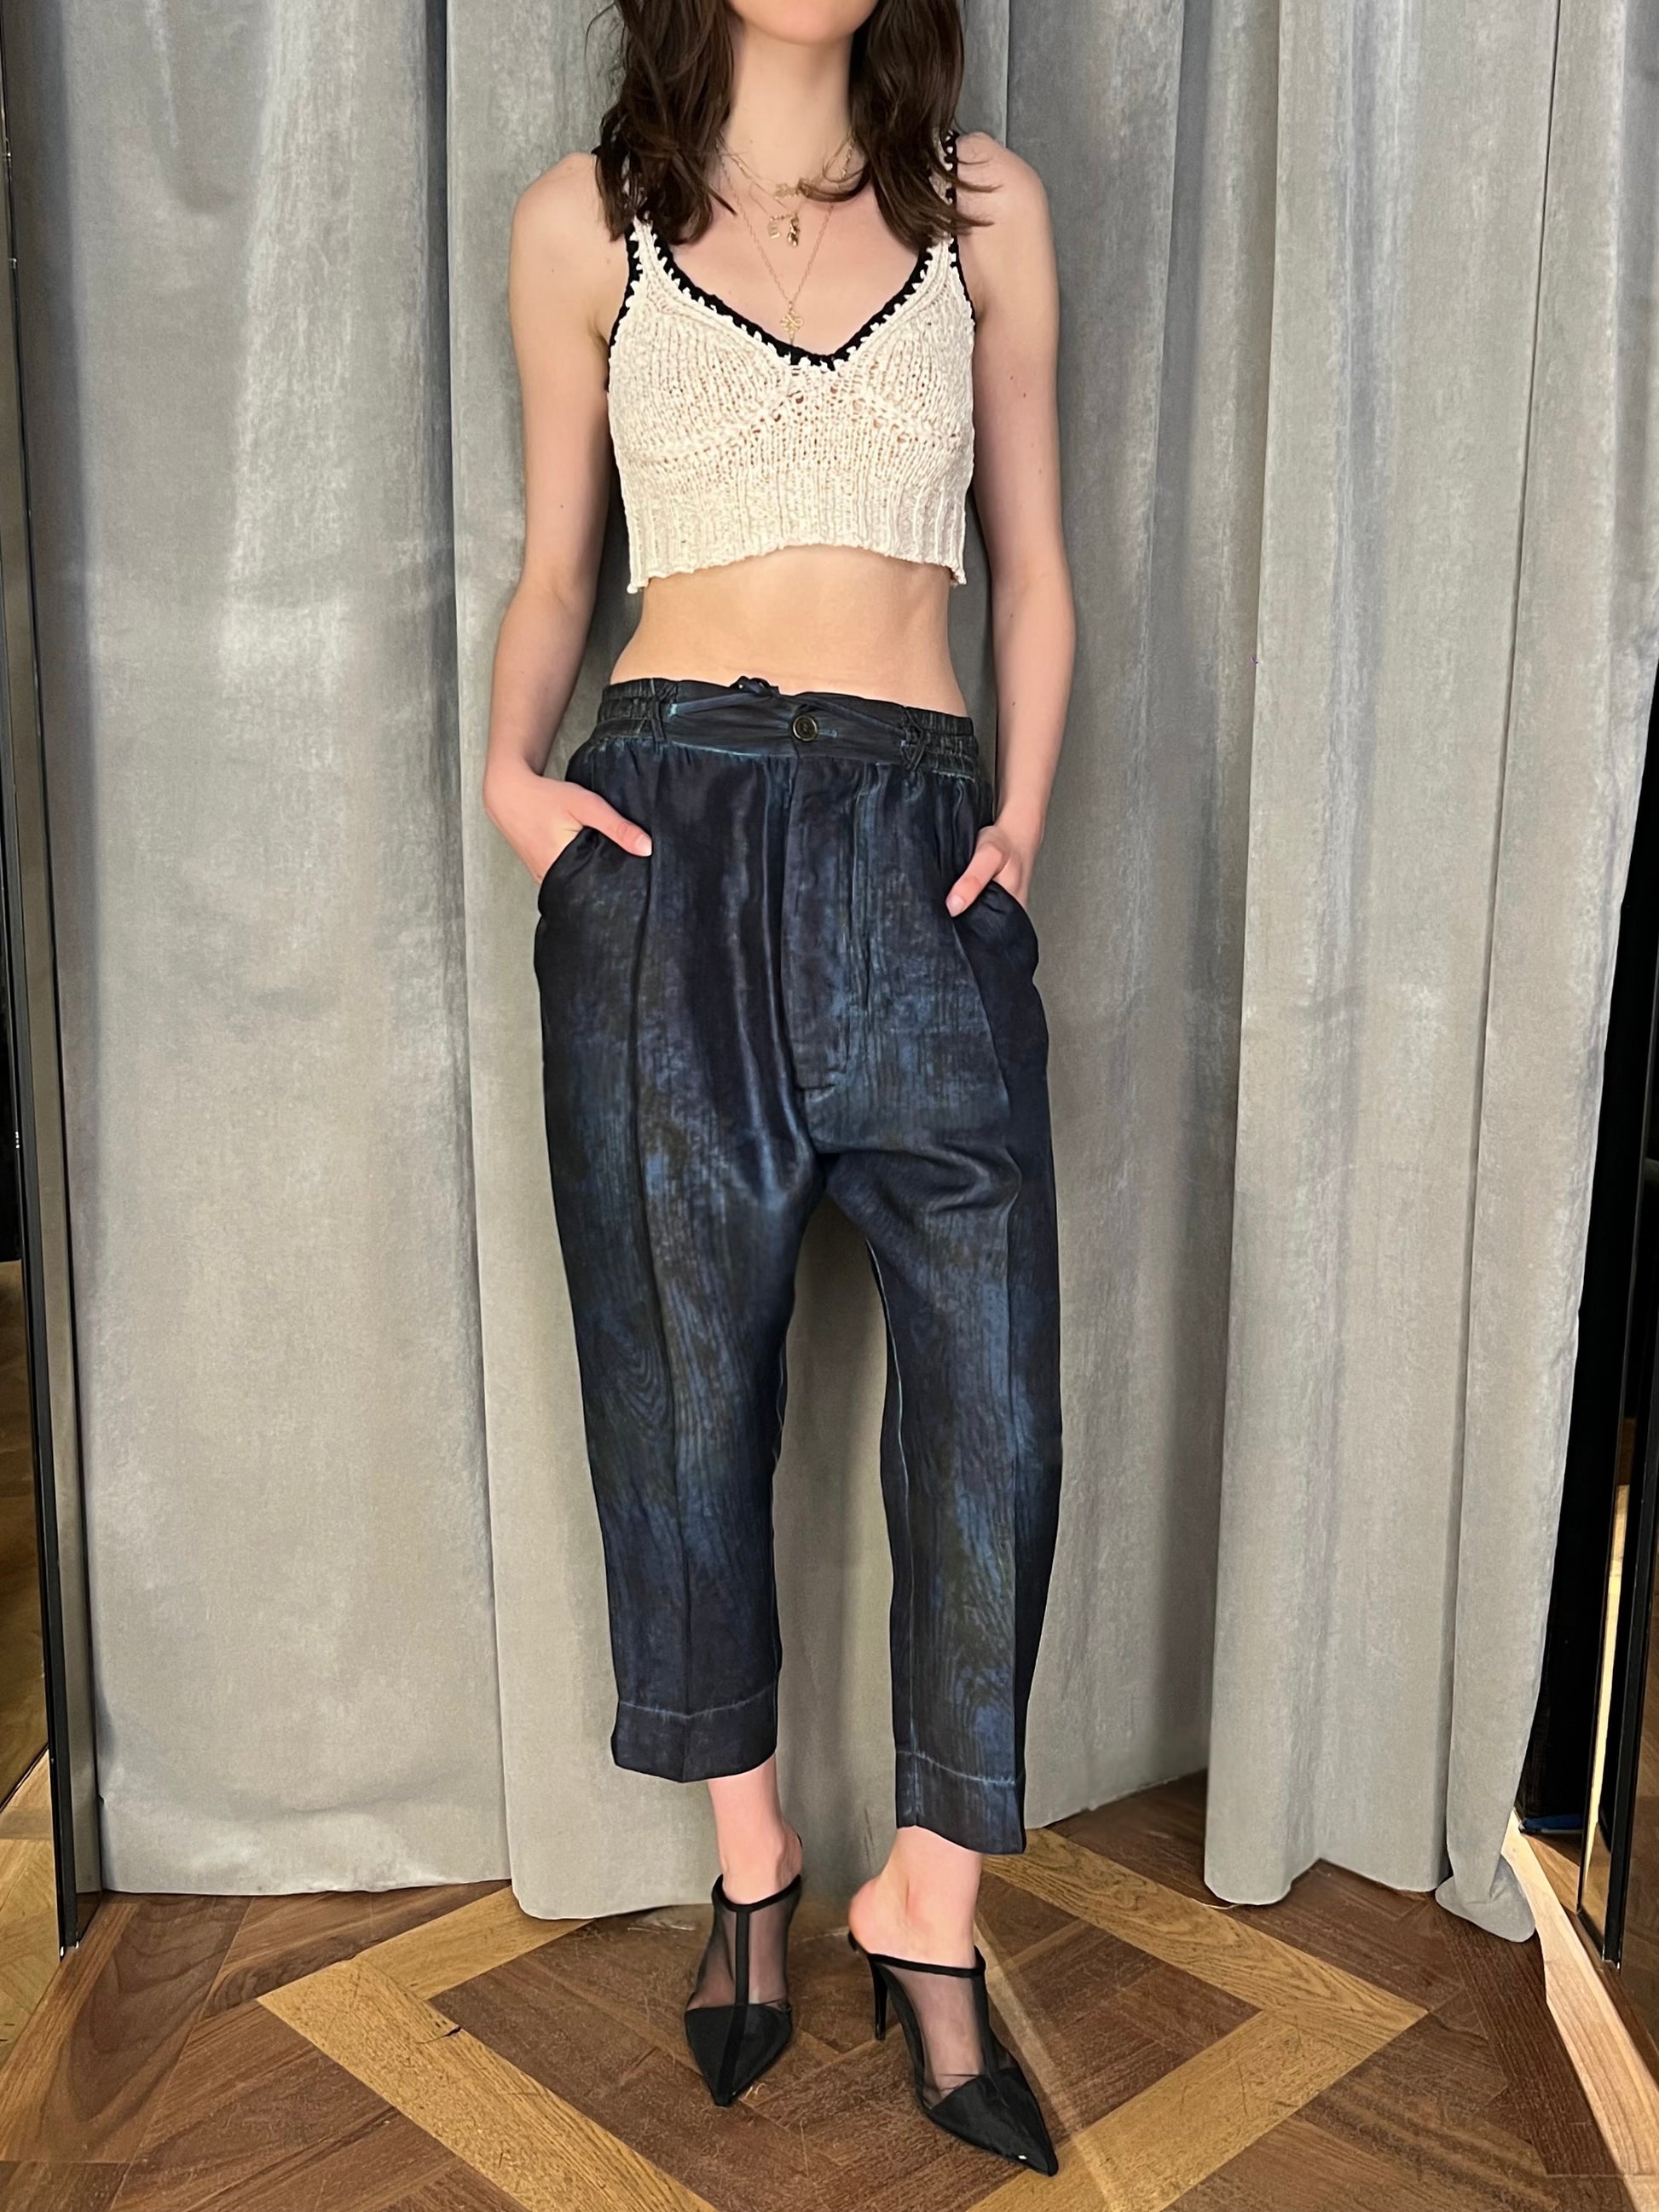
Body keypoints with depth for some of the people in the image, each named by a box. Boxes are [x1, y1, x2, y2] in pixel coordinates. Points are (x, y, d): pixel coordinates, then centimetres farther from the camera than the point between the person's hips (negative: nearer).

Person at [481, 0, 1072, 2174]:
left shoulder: (988, 207, 14)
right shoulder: (587, 217, 11)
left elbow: (1034, 569, 13)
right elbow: (556, 566, 13)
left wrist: (1020, 828, 1)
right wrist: (511, 768, -5)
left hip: (921, 840, 1)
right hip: (668, 838, 0)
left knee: (994, 1389, -6)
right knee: (687, 1373, 6)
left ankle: (927, 1911, 13)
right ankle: (750, 1856, 27)